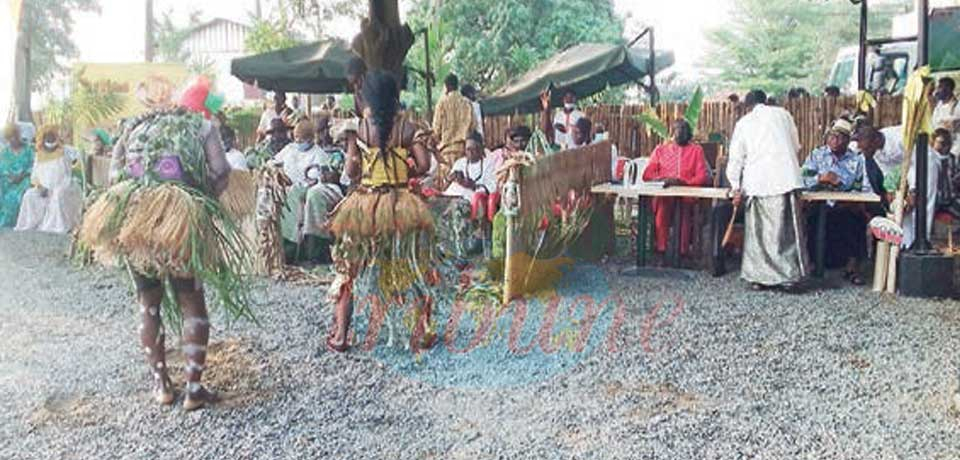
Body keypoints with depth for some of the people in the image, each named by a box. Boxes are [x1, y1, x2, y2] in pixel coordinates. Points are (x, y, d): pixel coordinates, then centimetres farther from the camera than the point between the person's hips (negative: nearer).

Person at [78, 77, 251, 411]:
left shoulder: (139, 124, 22)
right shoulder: (201, 126, 11)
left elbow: (115, 171, 15)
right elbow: (221, 173, -1)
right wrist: (206, 202, 15)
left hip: (129, 215, 4)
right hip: (180, 219, -4)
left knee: (149, 304, 18)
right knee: (192, 303, 8)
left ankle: (161, 383, 24)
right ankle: (193, 389, 8)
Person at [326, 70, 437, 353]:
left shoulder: (357, 128, -5)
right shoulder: (407, 128, -4)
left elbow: (351, 172, -9)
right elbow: (423, 165, -10)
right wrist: (403, 174, 8)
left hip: (364, 205, 0)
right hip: (401, 205, 0)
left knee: (346, 271, 13)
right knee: (416, 270, 15)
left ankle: (340, 336, 13)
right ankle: (422, 334, 16)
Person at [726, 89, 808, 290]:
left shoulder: (743, 123, 12)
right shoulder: (782, 114, 13)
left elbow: (736, 157, 9)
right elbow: (796, 146, 18)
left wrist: (736, 187, 13)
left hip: (757, 182, 0)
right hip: (786, 178, 0)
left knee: (758, 230, 7)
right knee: (787, 229, 4)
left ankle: (758, 277, 11)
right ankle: (789, 276, 4)